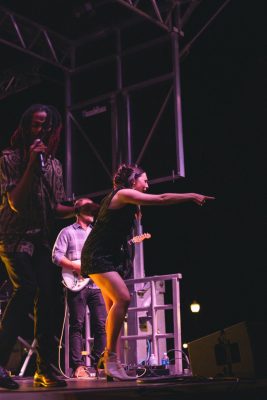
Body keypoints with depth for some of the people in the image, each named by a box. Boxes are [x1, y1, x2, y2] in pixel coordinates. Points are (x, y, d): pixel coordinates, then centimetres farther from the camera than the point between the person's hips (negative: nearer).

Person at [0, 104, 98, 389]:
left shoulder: (54, 165, 11)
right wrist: (32, 164, -20)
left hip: (41, 239, 6)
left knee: (46, 297, -3)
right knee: (26, 287, -25)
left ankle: (44, 369, 5)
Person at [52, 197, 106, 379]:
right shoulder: (68, 232, 4)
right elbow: (57, 255, -5)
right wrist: (77, 267, -15)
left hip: (96, 283, 5)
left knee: (101, 324, 0)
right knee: (77, 326, -4)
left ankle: (99, 363, 9)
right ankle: (78, 367, -3)